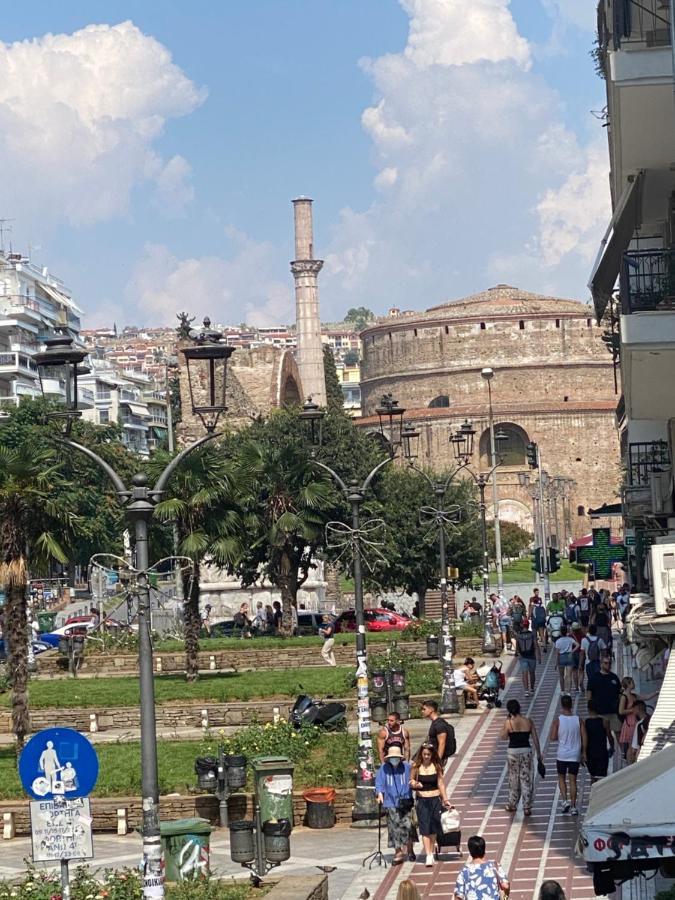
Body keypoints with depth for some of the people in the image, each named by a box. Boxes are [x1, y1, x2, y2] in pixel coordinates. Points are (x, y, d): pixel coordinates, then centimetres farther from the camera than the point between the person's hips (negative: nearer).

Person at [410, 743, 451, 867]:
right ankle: (428, 856, -11)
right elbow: (411, 781, 4)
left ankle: (431, 853, 21)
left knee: (433, 828, 7)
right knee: (425, 828, -7)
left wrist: (445, 799, 4)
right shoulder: (416, 766, -2)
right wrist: (415, 784, -18)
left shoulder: (436, 766, 2)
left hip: (435, 800, 2)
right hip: (422, 800, -2)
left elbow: (440, 784, 6)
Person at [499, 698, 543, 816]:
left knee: (513, 779, 14)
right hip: (526, 751, 1)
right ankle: (527, 807, 6)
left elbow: (503, 737, 1)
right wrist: (538, 753, 12)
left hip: (513, 752, -1)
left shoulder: (509, 722, -11)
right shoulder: (528, 721, -3)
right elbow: (535, 739, 1)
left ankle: (512, 804, 26)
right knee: (526, 780, 6)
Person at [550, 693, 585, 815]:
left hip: (562, 755, -1)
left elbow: (553, 738, -10)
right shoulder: (578, 720, -3)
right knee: (573, 780, 7)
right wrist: (583, 754, 8)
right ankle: (573, 806, 4)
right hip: (575, 755, 1)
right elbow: (584, 738, -2)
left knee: (561, 778, 16)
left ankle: (565, 801, 0)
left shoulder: (558, 720, -9)